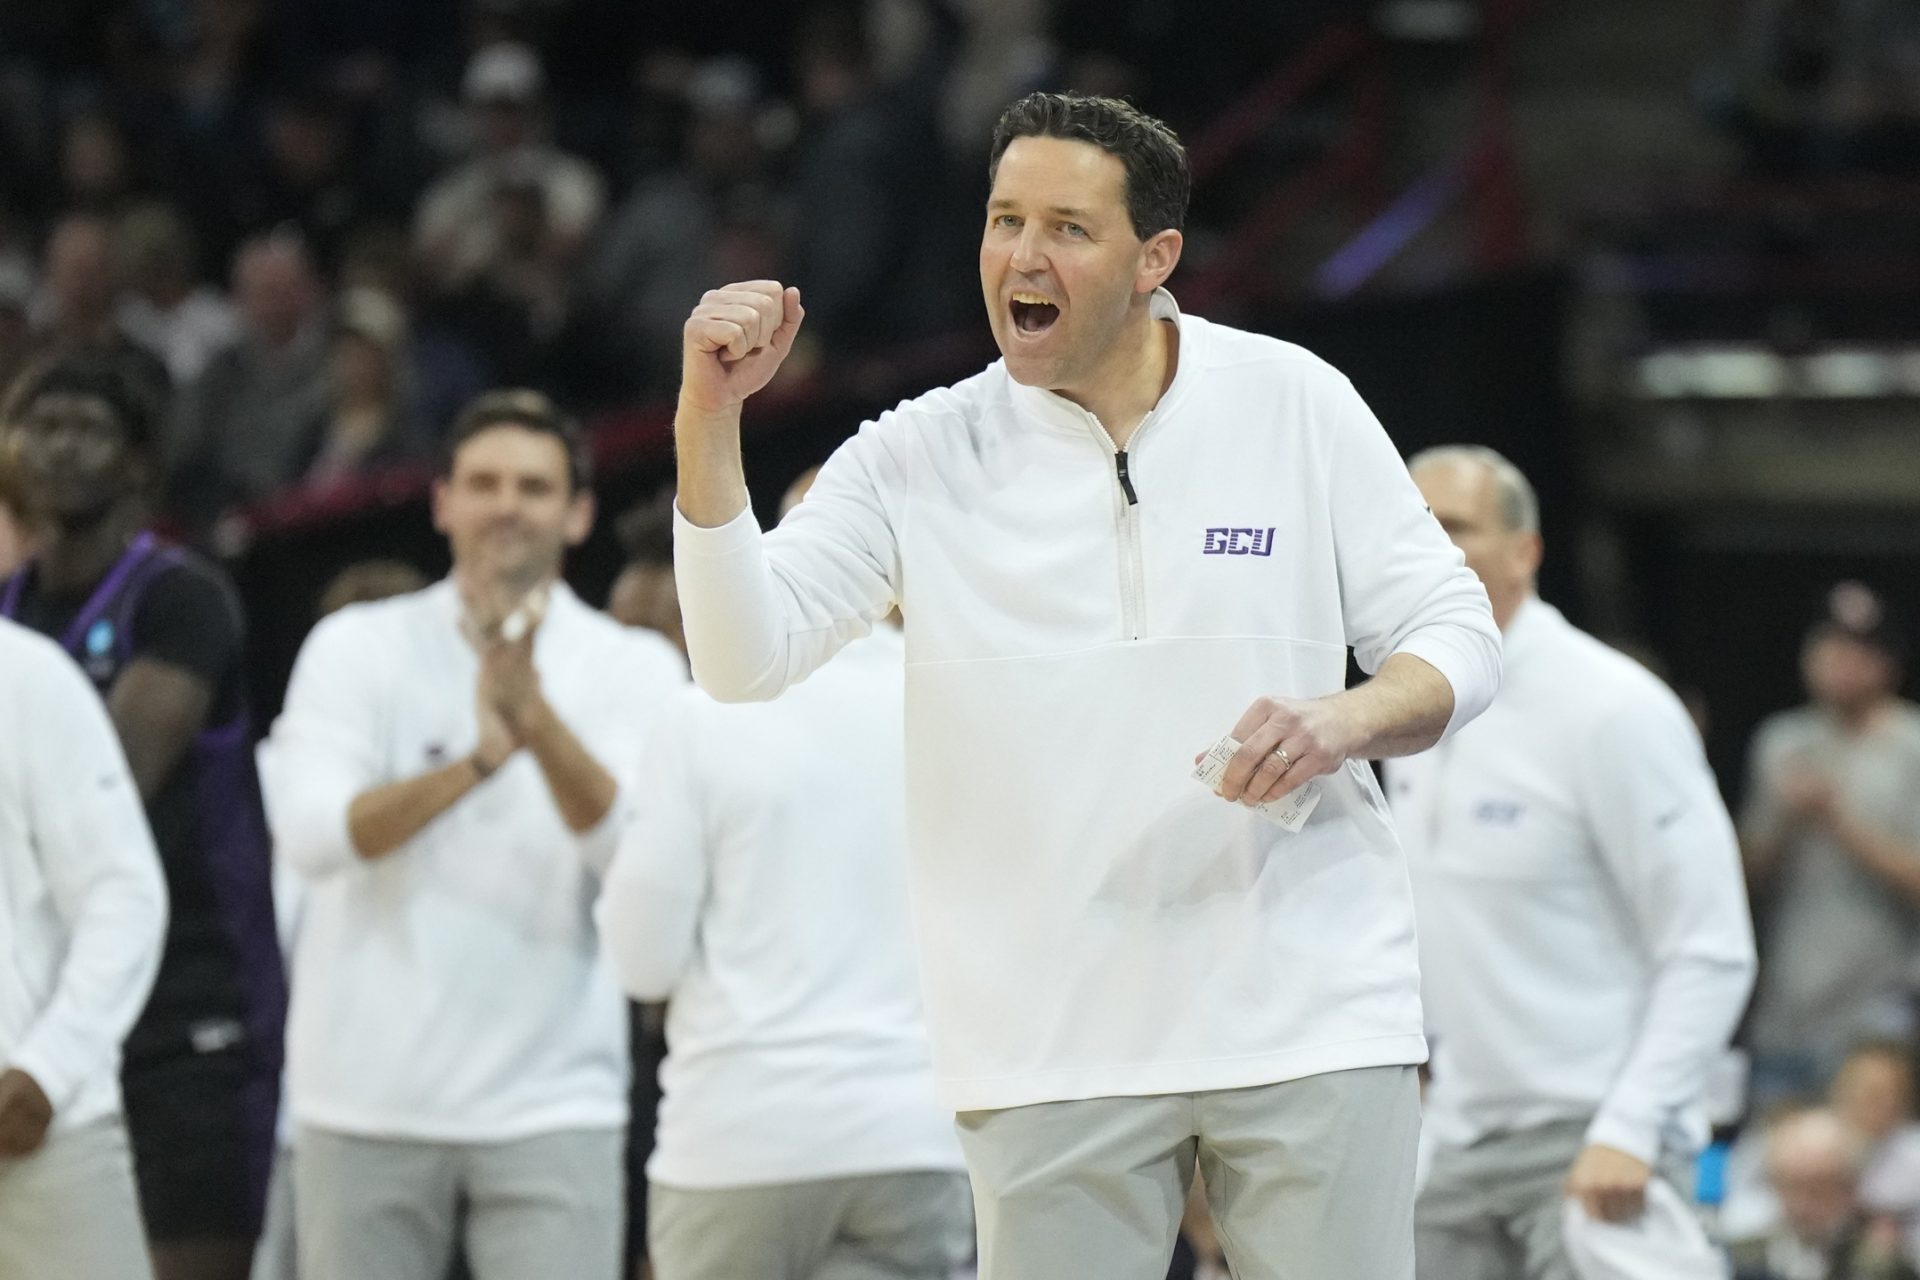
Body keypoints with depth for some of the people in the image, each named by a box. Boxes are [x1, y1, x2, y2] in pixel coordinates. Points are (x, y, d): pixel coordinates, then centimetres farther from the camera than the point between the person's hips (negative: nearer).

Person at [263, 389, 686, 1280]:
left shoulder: (634, 667, 5)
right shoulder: (356, 648, 3)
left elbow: (634, 851, -11)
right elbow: (311, 834, -12)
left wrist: (537, 718, -27)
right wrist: (476, 761, -26)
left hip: (552, 1102, -1)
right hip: (367, 1102, 1)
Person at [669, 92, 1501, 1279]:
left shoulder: (1293, 402, 2)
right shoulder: (918, 456, 1)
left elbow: (1456, 638, 5)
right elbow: (745, 656, -9)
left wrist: (1344, 723, -17)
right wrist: (710, 420, -21)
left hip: (1312, 1018, 0)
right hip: (1056, 1050, 0)